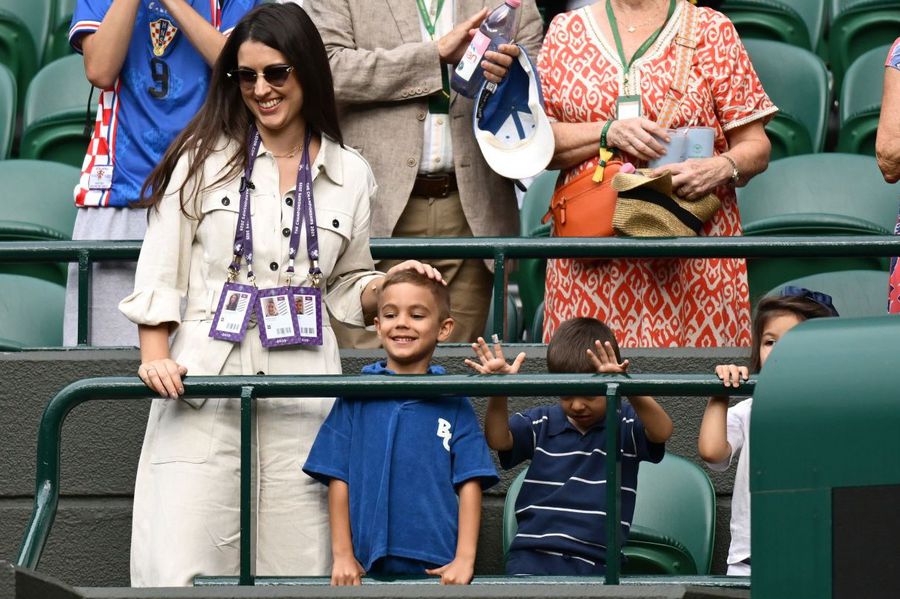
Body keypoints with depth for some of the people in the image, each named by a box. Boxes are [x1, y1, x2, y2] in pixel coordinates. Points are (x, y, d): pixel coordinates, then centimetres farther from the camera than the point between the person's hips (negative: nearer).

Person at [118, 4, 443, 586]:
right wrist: (156, 358, -10)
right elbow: (160, 271, 3)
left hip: (302, 395, 2)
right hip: (204, 385, -2)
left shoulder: (349, 174, 11)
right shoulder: (205, 157, 4)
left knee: (297, 571, -1)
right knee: (181, 572, -10)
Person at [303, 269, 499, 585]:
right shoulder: (354, 399, 5)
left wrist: (464, 559, -8)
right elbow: (338, 480, 3)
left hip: (438, 566, 0)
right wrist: (343, 556, -2)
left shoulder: (453, 404, 4)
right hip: (368, 565, 0)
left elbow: (469, 484, 1)